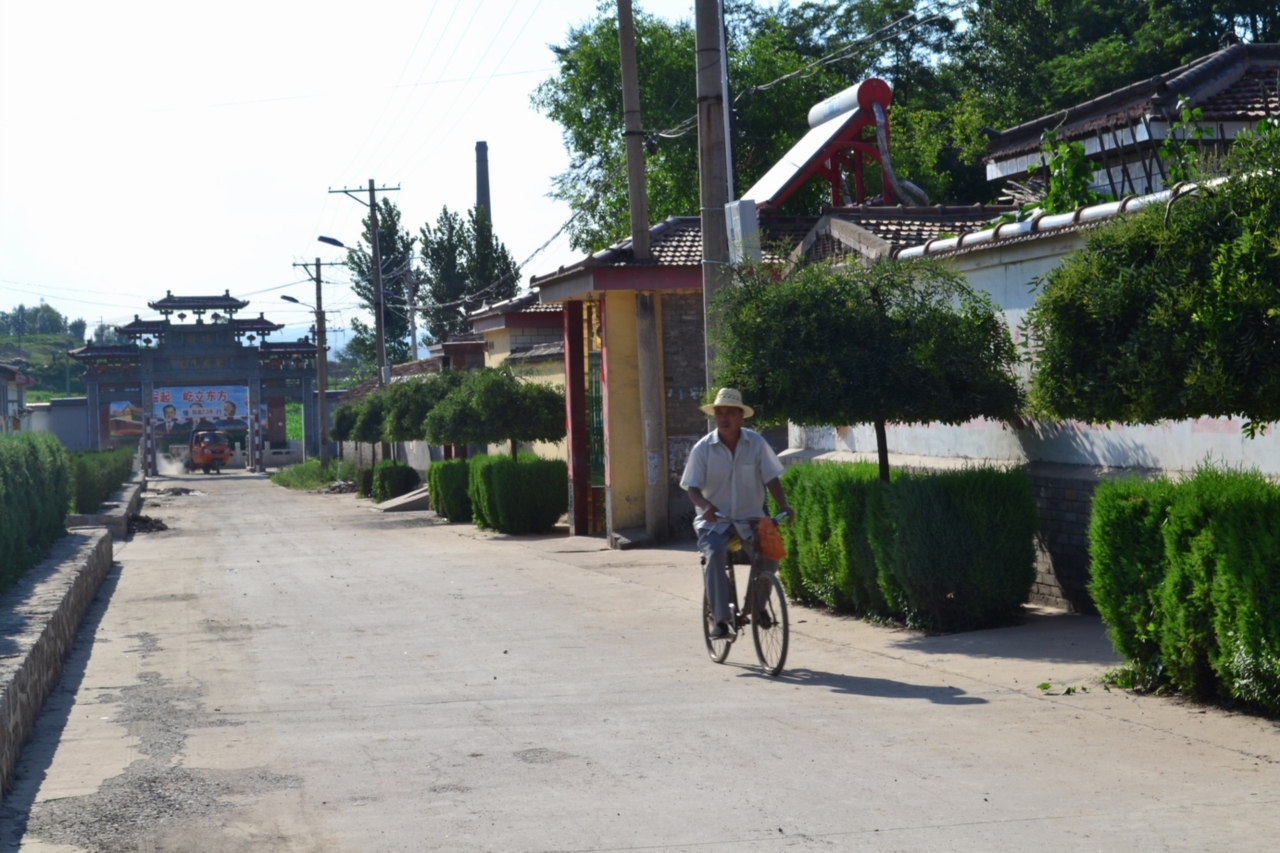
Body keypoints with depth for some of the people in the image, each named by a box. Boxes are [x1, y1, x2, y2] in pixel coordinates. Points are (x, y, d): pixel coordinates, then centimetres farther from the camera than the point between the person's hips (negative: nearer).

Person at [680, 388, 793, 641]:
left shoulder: (756, 443, -3)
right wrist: (706, 505, -28)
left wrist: (783, 506, -18)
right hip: (714, 521, -1)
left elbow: (771, 478, -1)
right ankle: (721, 620, -24)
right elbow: (692, 487, -7)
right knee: (715, 555, -30)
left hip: (750, 518, 1)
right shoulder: (703, 448, -5)